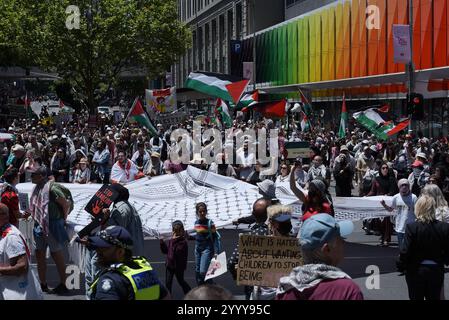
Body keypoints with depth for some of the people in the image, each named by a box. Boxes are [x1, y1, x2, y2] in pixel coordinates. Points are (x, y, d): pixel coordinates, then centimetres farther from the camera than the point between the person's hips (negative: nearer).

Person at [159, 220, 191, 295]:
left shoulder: (183, 242, -15)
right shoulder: (171, 240, 5)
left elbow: (176, 252, -27)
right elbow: (165, 251, 11)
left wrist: (174, 241, -27)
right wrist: (162, 243, -4)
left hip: (179, 266, -5)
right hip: (169, 264, 6)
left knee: (181, 281, 11)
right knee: (168, 282, 4)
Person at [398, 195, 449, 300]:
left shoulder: (412, 227, -17)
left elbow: (405, 251, -16)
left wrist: (401, 267, 0)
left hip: (416, 271, -2)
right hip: (436, 271, 2)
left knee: (416, 297, 12)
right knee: (434, 297, 15)